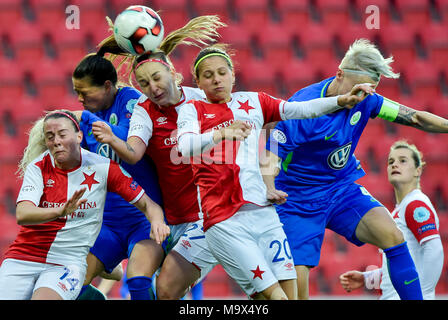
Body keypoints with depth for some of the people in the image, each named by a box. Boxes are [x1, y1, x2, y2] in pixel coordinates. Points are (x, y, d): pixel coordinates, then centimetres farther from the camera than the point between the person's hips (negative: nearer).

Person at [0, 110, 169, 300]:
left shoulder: (101, 167, -3)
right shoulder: (37, 168, -2)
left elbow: (147, 204, 1)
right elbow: (22, 215, -18)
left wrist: (157, 222, -23)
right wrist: (61, 211, -36)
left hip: (68, 263, -2)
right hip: (22, 259, 2)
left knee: (43, 298, -28)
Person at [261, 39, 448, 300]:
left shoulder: (364, 99, -6)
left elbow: (415, 118, 3)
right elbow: (269, 160, -28)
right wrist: (269, 190, -47)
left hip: (344, 188, 4)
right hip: (299, 201, -4)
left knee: (393, 236, -22)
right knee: (295, 288, -13)